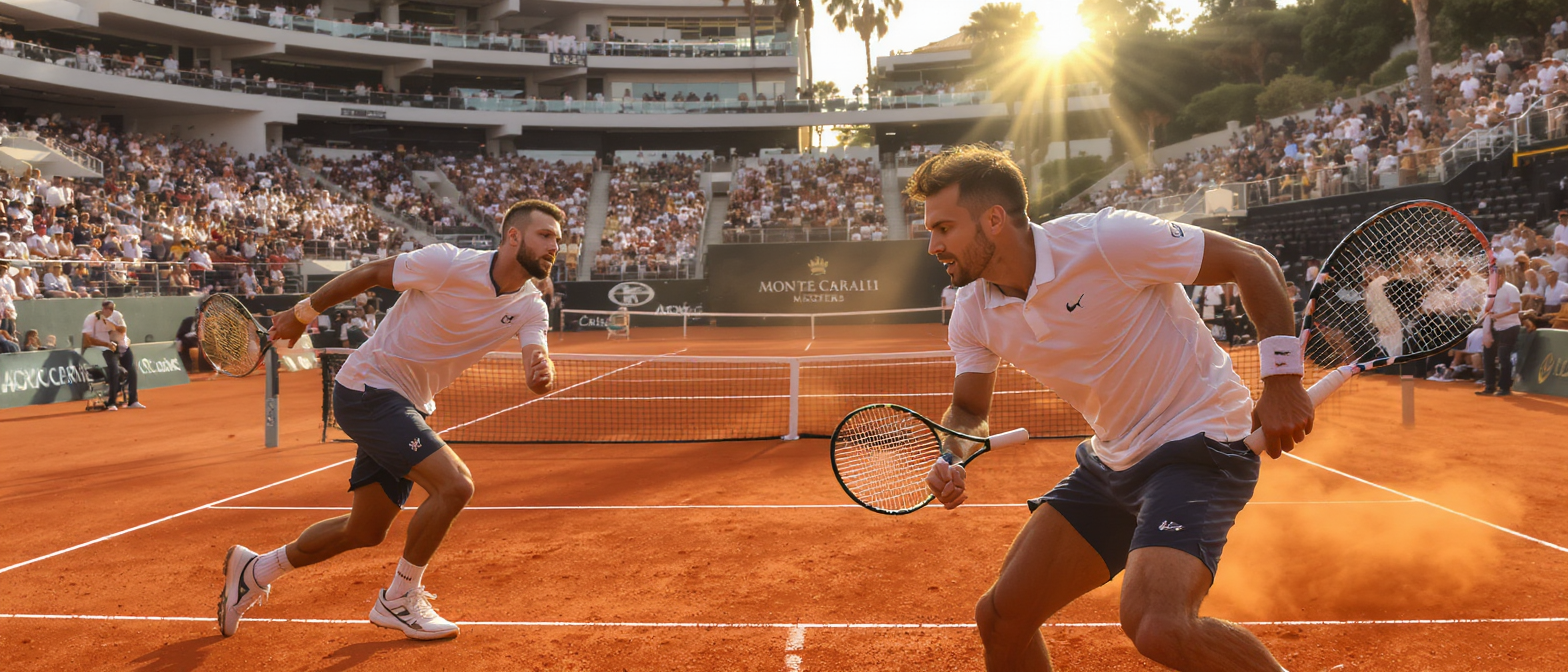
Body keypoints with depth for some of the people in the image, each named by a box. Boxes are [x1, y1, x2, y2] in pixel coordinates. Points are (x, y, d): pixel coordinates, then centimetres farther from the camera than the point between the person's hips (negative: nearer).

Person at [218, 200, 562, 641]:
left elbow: (537, 364, -18)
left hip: (409, 407, 7)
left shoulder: (529, 308, -4)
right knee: (454, 485, -22)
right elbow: (370, 273, -8)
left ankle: (255, 571, 36)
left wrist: (543, 375, -43)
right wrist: (302, 313, 2)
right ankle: (399, 600, -2)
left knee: (366, 531, 14)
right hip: (367, 388, -7)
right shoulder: (448, 264, -21)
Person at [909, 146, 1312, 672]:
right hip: (1111, 462, 7)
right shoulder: (974, 314, -1)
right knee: (999, 618, 2)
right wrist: (951, 459, -12)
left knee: (1157, 627, -29)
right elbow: (968, 410, 11)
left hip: (1198, 441, -7)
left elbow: (1253, 263, -12)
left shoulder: (1106, 239, -21)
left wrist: (1282, 380, -17)